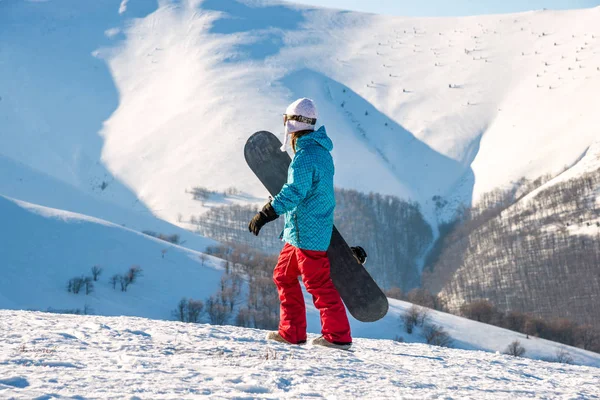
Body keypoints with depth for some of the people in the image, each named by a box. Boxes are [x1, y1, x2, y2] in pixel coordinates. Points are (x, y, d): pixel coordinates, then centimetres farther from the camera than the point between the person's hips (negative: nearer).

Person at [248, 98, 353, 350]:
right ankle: (292, 332, 18)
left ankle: (339, 335, 2)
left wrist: (265, 215, -27)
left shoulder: (305, 156, -20)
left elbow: (294, 192, -28)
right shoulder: (320, 150, 12)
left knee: (318, 283, -4)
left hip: (306, 232, -10)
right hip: (300, 231, 10)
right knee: (283, 276, 16)